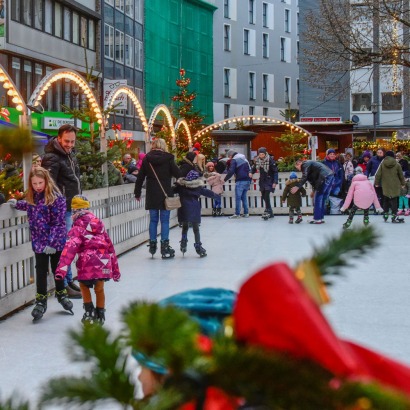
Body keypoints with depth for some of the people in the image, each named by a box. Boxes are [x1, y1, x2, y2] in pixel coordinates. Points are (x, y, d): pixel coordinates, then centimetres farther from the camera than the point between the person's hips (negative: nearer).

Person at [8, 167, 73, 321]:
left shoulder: (56, 198, -17)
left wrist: (52, 242, -22)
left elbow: (58, 223, -18)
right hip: (39, 242, 3)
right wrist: (17, 204, 24)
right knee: (41, 271, 7)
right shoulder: (32, 197, 0)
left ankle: (61, 294, 36)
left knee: (56, 269, 14)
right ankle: (41, 301, 18)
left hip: (56, 242, -3)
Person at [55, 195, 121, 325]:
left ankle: (90, 312, 18)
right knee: (99, 289, 19)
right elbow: (109, 245, 22)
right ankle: (100, 316, 26)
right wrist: (115, 268, 29)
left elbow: (70, 248, -13)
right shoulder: (99, 223, 17)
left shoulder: (78, 227, 0)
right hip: (104, 261, 5)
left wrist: (61, 268, -21)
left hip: (87, 262, -5)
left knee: (84, 285, 20)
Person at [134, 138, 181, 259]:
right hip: (165, 194, -3)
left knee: (153, 220, 12)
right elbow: (178, 174, -9)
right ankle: (165, 247, 1)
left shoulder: (147, 159, 3)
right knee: (165, 220, 1)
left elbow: (140, 177, 6)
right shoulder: (168, 158, -6)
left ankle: (152, 244, 16)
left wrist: (137, 193, 15)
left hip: (152, 194, 3)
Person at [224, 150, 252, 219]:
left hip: (240, 181, -8)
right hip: (247, 180, 8)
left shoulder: (234, 160, -5)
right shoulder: (244, 158, 19)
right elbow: (249, 168, 22)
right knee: (244, 197, 13)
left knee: (238, 198, -5)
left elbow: (231, 172, -12)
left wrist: (225, 179, -5)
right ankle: (246, 213, 11)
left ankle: (237, 214, -6)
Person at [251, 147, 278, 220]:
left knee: (266, 195, -17)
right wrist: (251, 172, -7)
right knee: (264, 196, 8)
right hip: (262, 180, 6)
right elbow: (254, 168, 16)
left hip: (269, 180, -6)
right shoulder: (257, 160, 0)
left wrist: (275, 182, -19)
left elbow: (275, 171, -13)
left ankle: (267, 211, -12)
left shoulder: (270, 160, -15)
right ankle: (270, 213, 17)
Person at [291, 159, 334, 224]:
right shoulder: (310, 164, 29)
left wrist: (297, 187, -12)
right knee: (323, 198, 16)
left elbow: (304, 177, -12)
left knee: (317, 199, -2)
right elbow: (313, 179, 30)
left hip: (324, 177, -9)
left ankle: (317, 219, -1)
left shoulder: (305, 164, 1)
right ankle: (321, 218, 19)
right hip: (330, 176, 9)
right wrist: (314, 190, 29)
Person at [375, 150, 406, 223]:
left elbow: (378, 174, -2)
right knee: (394, 201, 0)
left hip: (385, 186, 1)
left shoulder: (382, 164, -2)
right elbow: (401, 175, 7)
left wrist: (376, 183, 9)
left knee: (386, 200, 14)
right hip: (395, 187, -1)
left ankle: (385, 215, 20)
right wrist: (403, 183, 19)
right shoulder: (397, 164, -2)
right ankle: (394, 216, -4)